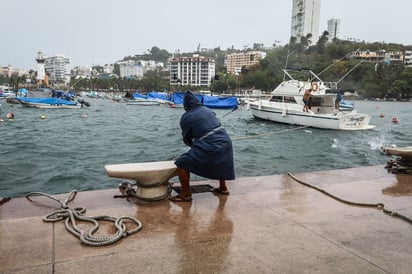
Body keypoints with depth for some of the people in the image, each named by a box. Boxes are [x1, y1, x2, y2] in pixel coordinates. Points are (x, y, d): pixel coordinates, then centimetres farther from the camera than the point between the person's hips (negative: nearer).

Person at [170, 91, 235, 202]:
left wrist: (193, 144, 31)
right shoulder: (207, 110, 13)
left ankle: (186, 194, 8)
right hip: (225, 142, 7)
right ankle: (223, 188, 47)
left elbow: (187, 139, 8)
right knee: (219, 162, 36)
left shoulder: (186, 117, 0)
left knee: (182, 164, 3)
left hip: (210, 148, -7)